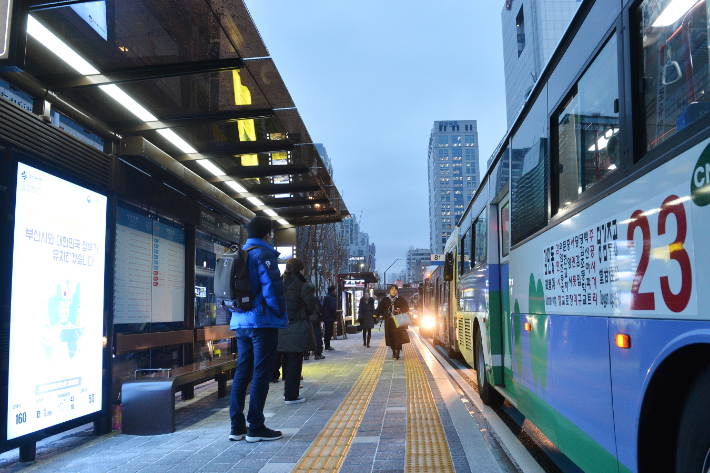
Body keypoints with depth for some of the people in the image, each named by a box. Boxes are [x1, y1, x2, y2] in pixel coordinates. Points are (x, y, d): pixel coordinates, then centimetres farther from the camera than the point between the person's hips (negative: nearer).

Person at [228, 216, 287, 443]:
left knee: (242, 374, 11)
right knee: (261, 375, -3)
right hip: (263, 322, -8)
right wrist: (281, 315, -6)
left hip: (241, 322, 8)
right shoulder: (263, 255, -10)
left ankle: (237, 427, 15)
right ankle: (256, 428, 0)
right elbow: (272, 289, -17)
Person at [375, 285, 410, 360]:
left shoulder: (401, 299, 6)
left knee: (398, 336, -12)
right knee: (390, 336, 3)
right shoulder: (385, 299, 10)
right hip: (389, 321, 2)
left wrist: (400, 310, -13)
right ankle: (394, 351, 16)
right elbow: (380, 308, 6)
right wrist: (376, 314, -9)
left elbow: (406, 308, 7)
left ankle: (398, 352, -14)